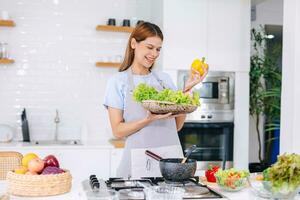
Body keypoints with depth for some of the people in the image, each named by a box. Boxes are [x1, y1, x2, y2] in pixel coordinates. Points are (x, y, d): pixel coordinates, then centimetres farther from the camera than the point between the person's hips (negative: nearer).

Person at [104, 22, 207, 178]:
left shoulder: (165, 79, 10)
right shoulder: (118, 81, 0)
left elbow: (177, 125, 8)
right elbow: (118, 131, -6)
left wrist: (186, 90, -2)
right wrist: (150, 119, -20)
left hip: (171, 156, 3)